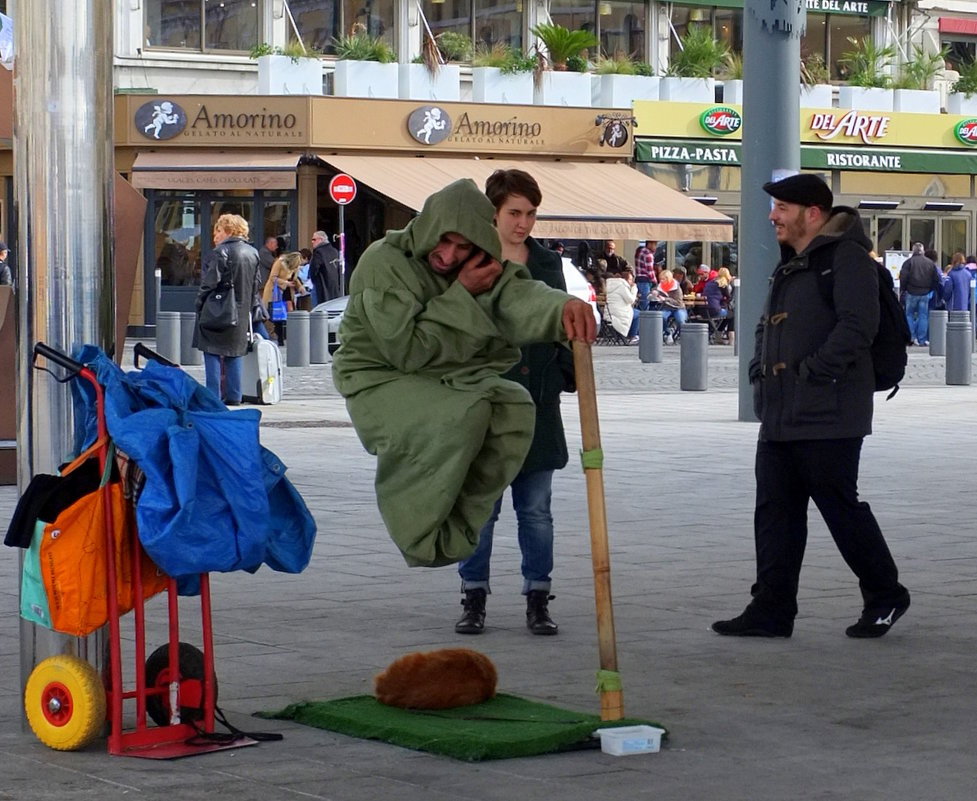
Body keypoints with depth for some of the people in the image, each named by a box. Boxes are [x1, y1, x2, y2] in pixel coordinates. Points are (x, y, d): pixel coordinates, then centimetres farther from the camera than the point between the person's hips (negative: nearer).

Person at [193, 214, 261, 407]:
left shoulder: (220, 253, -14)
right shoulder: (253, 253, 10)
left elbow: (210, 284, -16)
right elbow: (256, 285, 14)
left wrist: (200, 305, -7)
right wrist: (250, 307, 19)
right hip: (241, 314, 7)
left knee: (213, 355, -2)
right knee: (234, 355, 12)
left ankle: (213, 396, -6)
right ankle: (234, 396, 11)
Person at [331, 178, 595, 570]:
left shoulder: (473, 264, 0)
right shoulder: (383, 261, -18)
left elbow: (517, 295, -22)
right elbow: (407, 350, -22)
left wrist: (563, 306, -45)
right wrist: (461, 293, -21)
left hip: (443, 378, 7)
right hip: (378, 381, -7)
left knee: (516, 407, -17)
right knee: (464, 413, -31)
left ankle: (453, 534, -10)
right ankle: (417, 539, -18)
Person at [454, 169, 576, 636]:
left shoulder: (549, 265, 10)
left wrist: (569, 375, 4)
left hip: (538, 408, 3)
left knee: (536, 511, 7)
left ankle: (538, 600, 13)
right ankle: (474, 598, 13)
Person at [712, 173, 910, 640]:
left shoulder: (845, 258, -11)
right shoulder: (790, 266, 20)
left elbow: (857, 325, -22)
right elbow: (767, 327, 30)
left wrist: (813, 372, -21)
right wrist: (760, 371, 13)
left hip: (828, 420, -9)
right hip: (779, 418, 9)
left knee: (841, 507, -1)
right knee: (774, 510, 6)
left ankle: (885, 596, 16)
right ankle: (772, 609, 10)